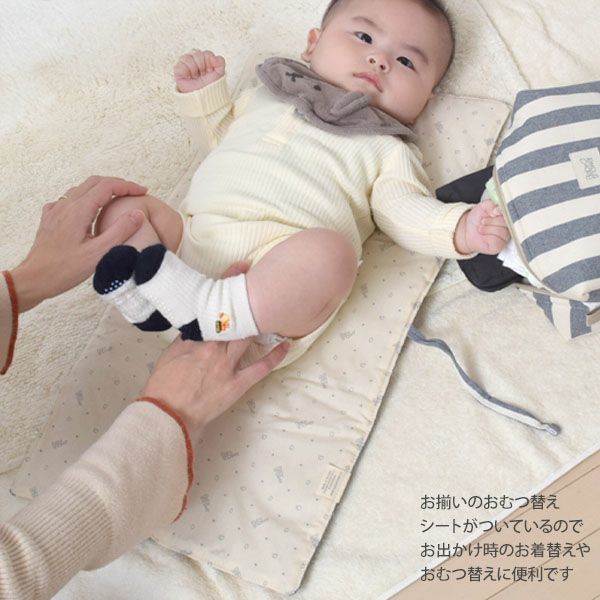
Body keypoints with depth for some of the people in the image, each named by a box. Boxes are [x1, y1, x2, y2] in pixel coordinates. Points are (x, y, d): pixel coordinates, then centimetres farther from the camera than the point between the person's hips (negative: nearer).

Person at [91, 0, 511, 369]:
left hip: (277, 258, -5)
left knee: (328, 253, -35)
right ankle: (149, 301, -25)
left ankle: (215, 313, -34)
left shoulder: (387, 147, 17)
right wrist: (202, 93, 24)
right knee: (124, 207, -4)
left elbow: (406, 212, 3)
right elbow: (221, 131, 41)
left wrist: (459, 228, -14)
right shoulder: (268, 95, 28)